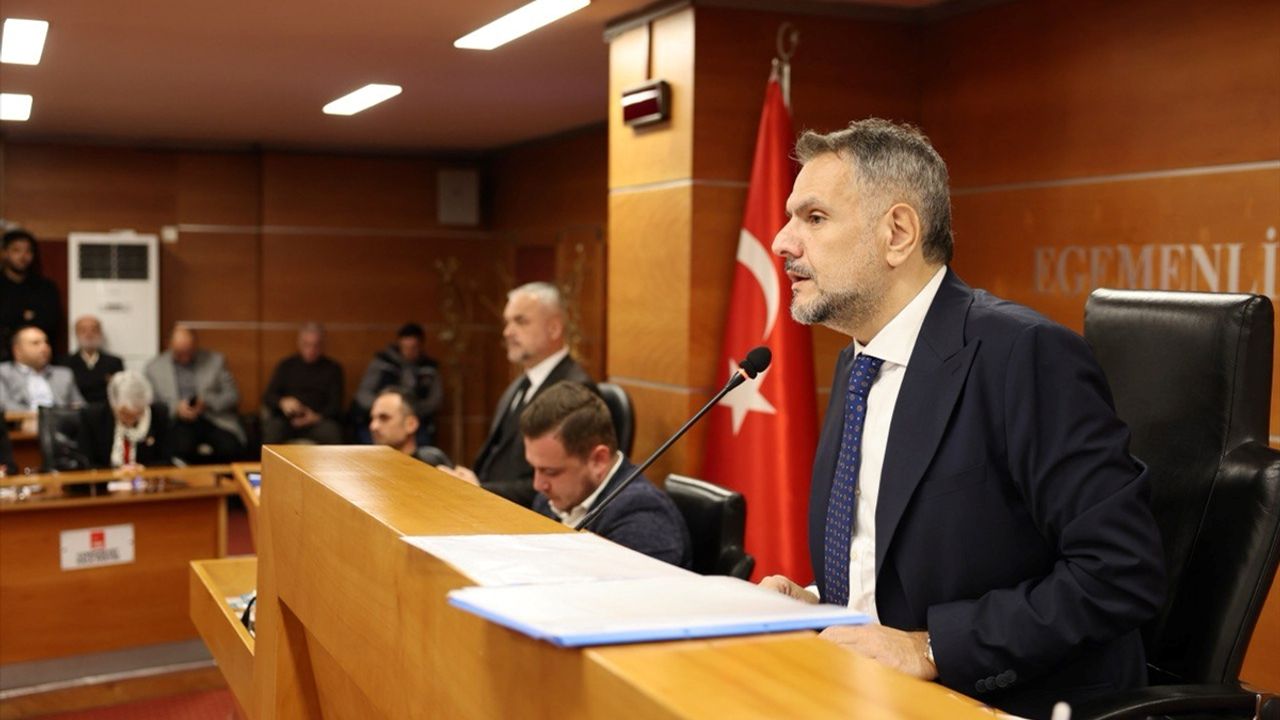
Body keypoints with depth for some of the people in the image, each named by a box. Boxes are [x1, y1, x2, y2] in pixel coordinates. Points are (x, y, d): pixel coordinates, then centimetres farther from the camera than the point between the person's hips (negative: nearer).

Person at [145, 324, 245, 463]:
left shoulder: (215, 360, 11)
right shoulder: (154, 367, 12)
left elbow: (232, 395, 9)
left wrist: (206, 403, -9)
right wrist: (175, 408, -11)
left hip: (213, 420, 1)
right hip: (179, 422, 0)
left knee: (231, 448, -32)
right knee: (181, 449, -36)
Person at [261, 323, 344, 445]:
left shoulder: (333, 368, 13)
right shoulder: (286, 365, 16)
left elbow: (336, 404, 7)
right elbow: (268, 396, 9)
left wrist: (317, 417, -13)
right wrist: (282, 402, -14)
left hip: (319, 420, -1)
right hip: (287, 419, 1)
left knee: (332, 431, -34)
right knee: (272, 428, -33)